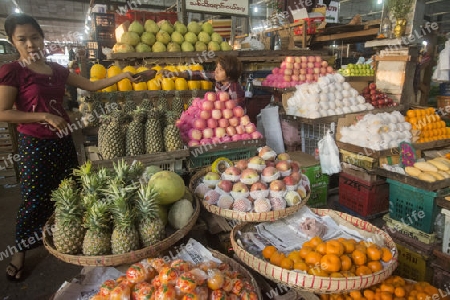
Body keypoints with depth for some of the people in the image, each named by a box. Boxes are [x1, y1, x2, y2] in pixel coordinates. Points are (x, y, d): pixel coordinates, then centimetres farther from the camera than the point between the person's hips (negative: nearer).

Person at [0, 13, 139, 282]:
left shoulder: (57, 70, 8)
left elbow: (91, 85, 10)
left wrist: (123, 76, 3)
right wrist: (45, 116, -20)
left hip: (63, 141, 6)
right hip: (34, 145, -5)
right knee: (35, 199, 3)